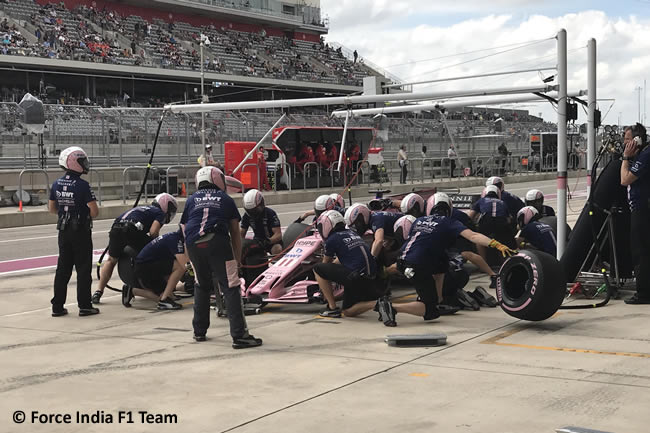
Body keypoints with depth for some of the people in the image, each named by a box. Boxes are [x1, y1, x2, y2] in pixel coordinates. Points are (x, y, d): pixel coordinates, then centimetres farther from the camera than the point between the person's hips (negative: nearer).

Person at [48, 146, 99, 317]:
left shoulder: (56, 184, 3)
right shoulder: (82, 185, -16)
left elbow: (51, 208, 12)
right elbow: (94, 211, -17)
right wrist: (87, 213, 4)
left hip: (63, 231, 6)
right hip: (81, 232, -6)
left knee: (63, 268, 12)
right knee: (83, 269, 1)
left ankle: (57, 306, 14)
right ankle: (84, 306, 2)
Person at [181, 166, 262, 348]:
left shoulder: (191, 200, 24)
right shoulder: (226, 200, 19)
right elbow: (235, 233, 17)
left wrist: (191, 261, 32)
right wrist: (238, 259, 22)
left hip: (193, 245, 3)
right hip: (217, 242, -3)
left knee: (202, 286, 23)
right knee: (230, 288, -3)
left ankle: (199, 331, 29)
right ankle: (239, 335, -10)